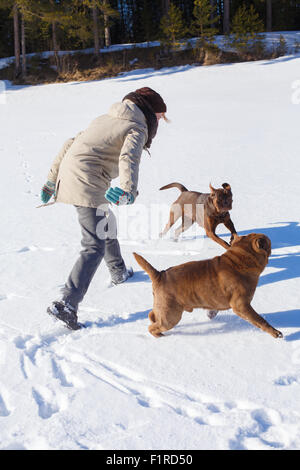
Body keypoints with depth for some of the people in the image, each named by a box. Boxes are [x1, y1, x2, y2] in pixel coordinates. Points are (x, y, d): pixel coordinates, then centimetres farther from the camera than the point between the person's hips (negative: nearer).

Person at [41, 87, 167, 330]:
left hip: (67, 178, 9)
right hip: (88, 185, -9)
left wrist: (52, 181, 23)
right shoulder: (137, 128, 0)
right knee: (95, 248, -7)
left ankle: (119, 272, 47)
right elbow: (129, 157, -22)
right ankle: (66, 304, -13)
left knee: (106, 223, 29)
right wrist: (129, 190, -37)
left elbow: (70, 144, 21)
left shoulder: (107, 119, 24)